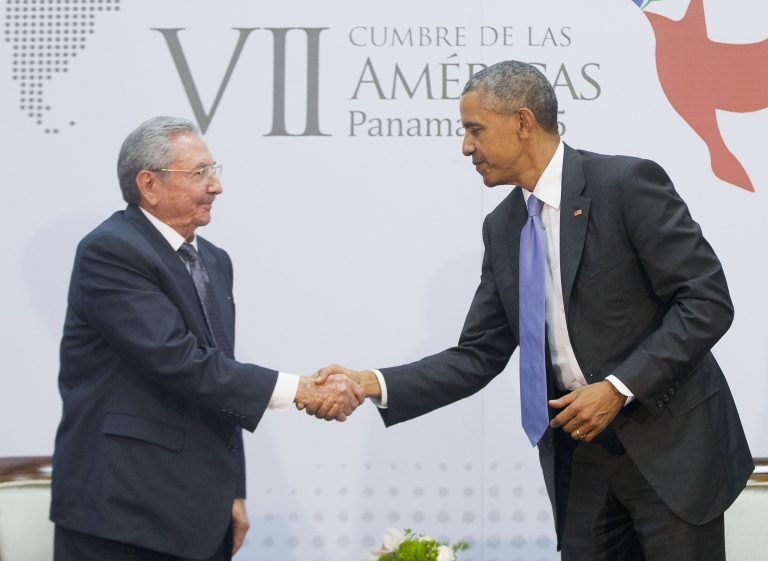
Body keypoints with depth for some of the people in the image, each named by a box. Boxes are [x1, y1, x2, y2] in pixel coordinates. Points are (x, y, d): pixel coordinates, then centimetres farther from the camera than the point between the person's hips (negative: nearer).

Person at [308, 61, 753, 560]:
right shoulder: (502, 227, 8)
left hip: (671, 443, -5)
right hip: (578, 449, 6)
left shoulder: (627, 183, -12)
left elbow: (708, 300, -14)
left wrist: (620, 387, -19)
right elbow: (479, 357, 8)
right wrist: (374, 384, -5)